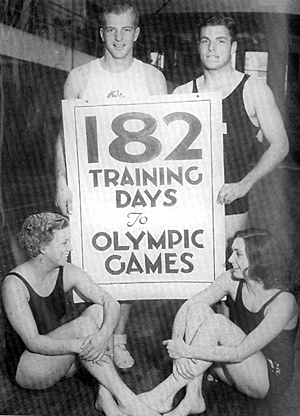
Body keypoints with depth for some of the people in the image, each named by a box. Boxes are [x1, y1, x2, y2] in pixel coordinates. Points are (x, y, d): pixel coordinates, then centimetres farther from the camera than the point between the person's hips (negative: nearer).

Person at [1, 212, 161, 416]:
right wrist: (78, 346, -42)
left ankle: (105, 396, -23)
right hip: (25, 367, -6)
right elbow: (33, 342, -28)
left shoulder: (67, 273, -7)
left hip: (62, 357, 6)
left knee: (98, 311, -20)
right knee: (84, 325, -30)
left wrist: (104, 334, -34)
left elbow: (112, 304, -13)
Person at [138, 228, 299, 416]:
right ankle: (193, 397, -19)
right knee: (198, 308, -19)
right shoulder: (233, 280, -9)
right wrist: (177, 347, -28)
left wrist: (187, 350, -30)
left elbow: (239, 354, -31)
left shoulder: (283, 302, -26)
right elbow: (186, 308, -12)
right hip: (235, 370, 6)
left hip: (271, 378, -6)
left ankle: (164, 394, -23)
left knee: (217, 322, -31)